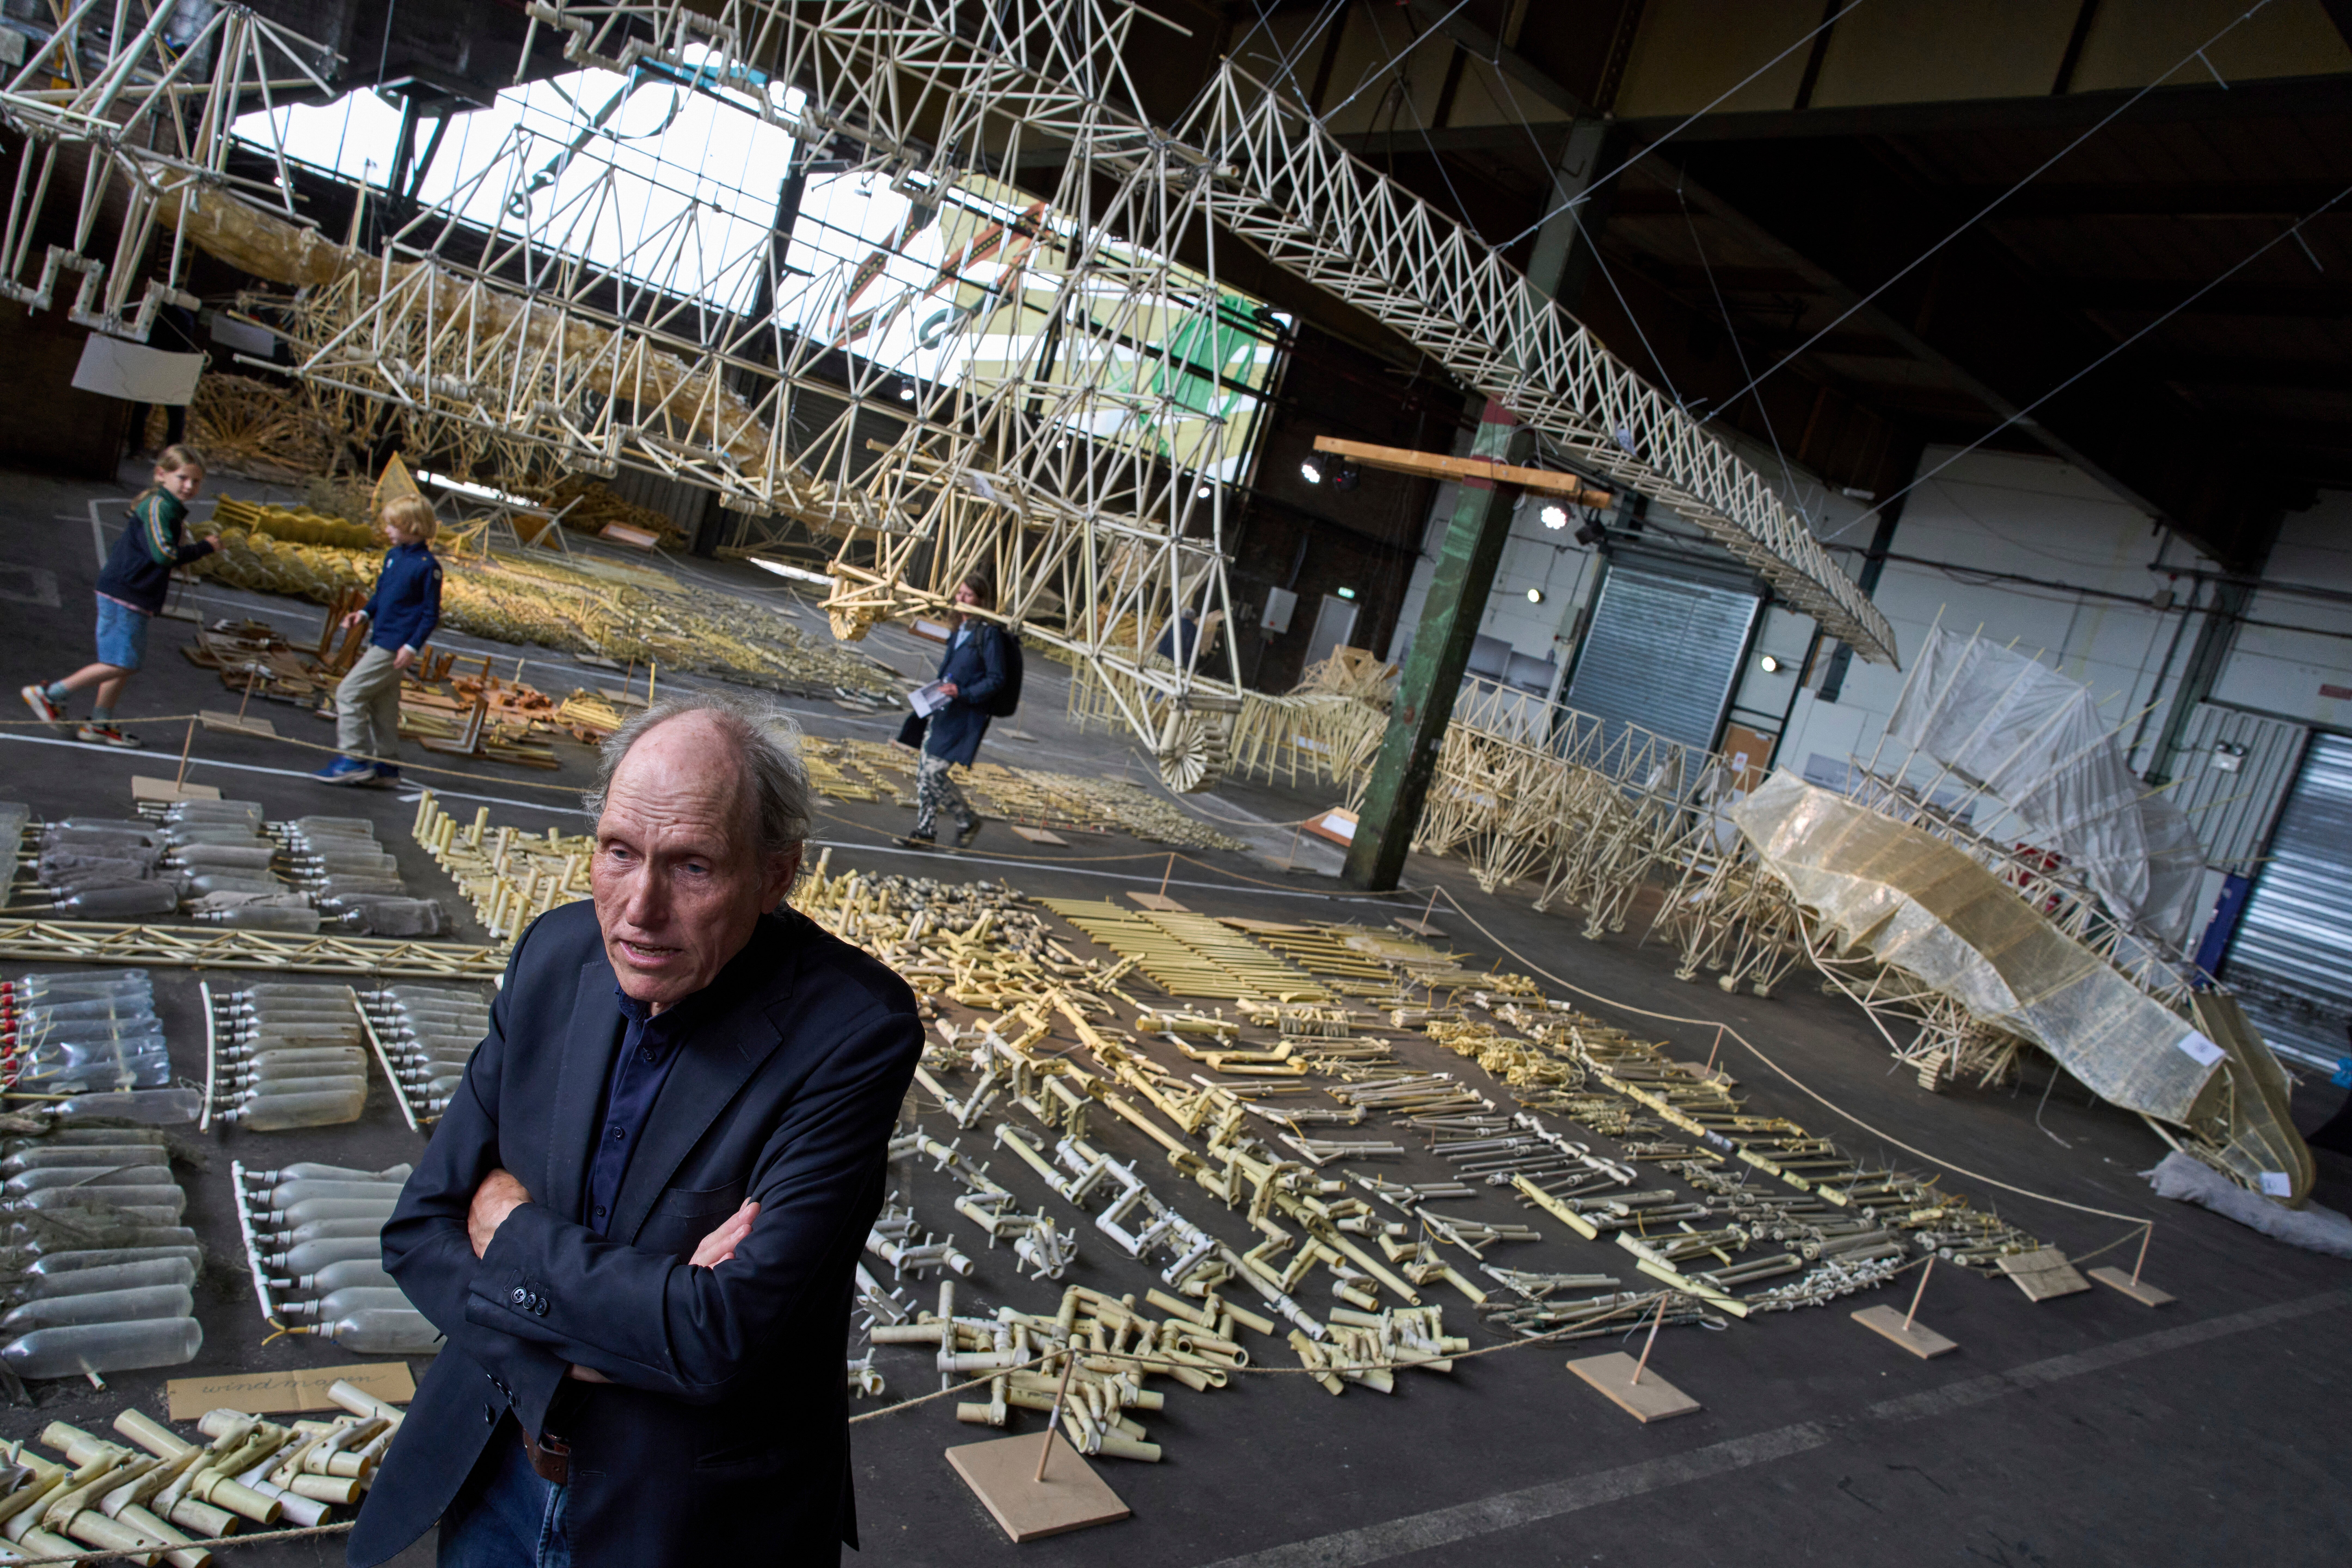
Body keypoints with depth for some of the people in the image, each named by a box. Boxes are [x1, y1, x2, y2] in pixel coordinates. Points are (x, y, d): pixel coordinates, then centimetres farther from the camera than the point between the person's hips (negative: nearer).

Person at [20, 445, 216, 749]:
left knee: (128, 663, 15)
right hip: (124, 596, -10)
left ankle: (100, 724, 24)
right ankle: (50, 694, 2)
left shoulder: (169, 508, 15)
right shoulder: (159, 506, -15)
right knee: (119, 664, -8)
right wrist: (204, 548, -16)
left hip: (134, 599, 10)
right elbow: (164, 554, -26)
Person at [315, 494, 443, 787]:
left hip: (396, 647, -9)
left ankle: (355, 759, -4)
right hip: (381, 640, 9)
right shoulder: (393, 556, 10)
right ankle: (386, 763, 22)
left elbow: (432, 614, -12)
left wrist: (413, 647, -19)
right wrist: (364, 613, 3)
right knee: (382, 703, 14)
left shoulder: (428, 566, -14)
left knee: (349, 693, -10)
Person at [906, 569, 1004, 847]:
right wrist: (940, 684, 11)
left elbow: (996, 679, -14)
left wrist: (963, 693, -22)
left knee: (934, 771, -11)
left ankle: (968, 821, 8)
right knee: (923, 771, 8)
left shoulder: (988, 634, -12)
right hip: (942, 710, 8)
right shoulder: (959, 629, 13)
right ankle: (926, 831, 19)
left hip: (966, 717, -8)